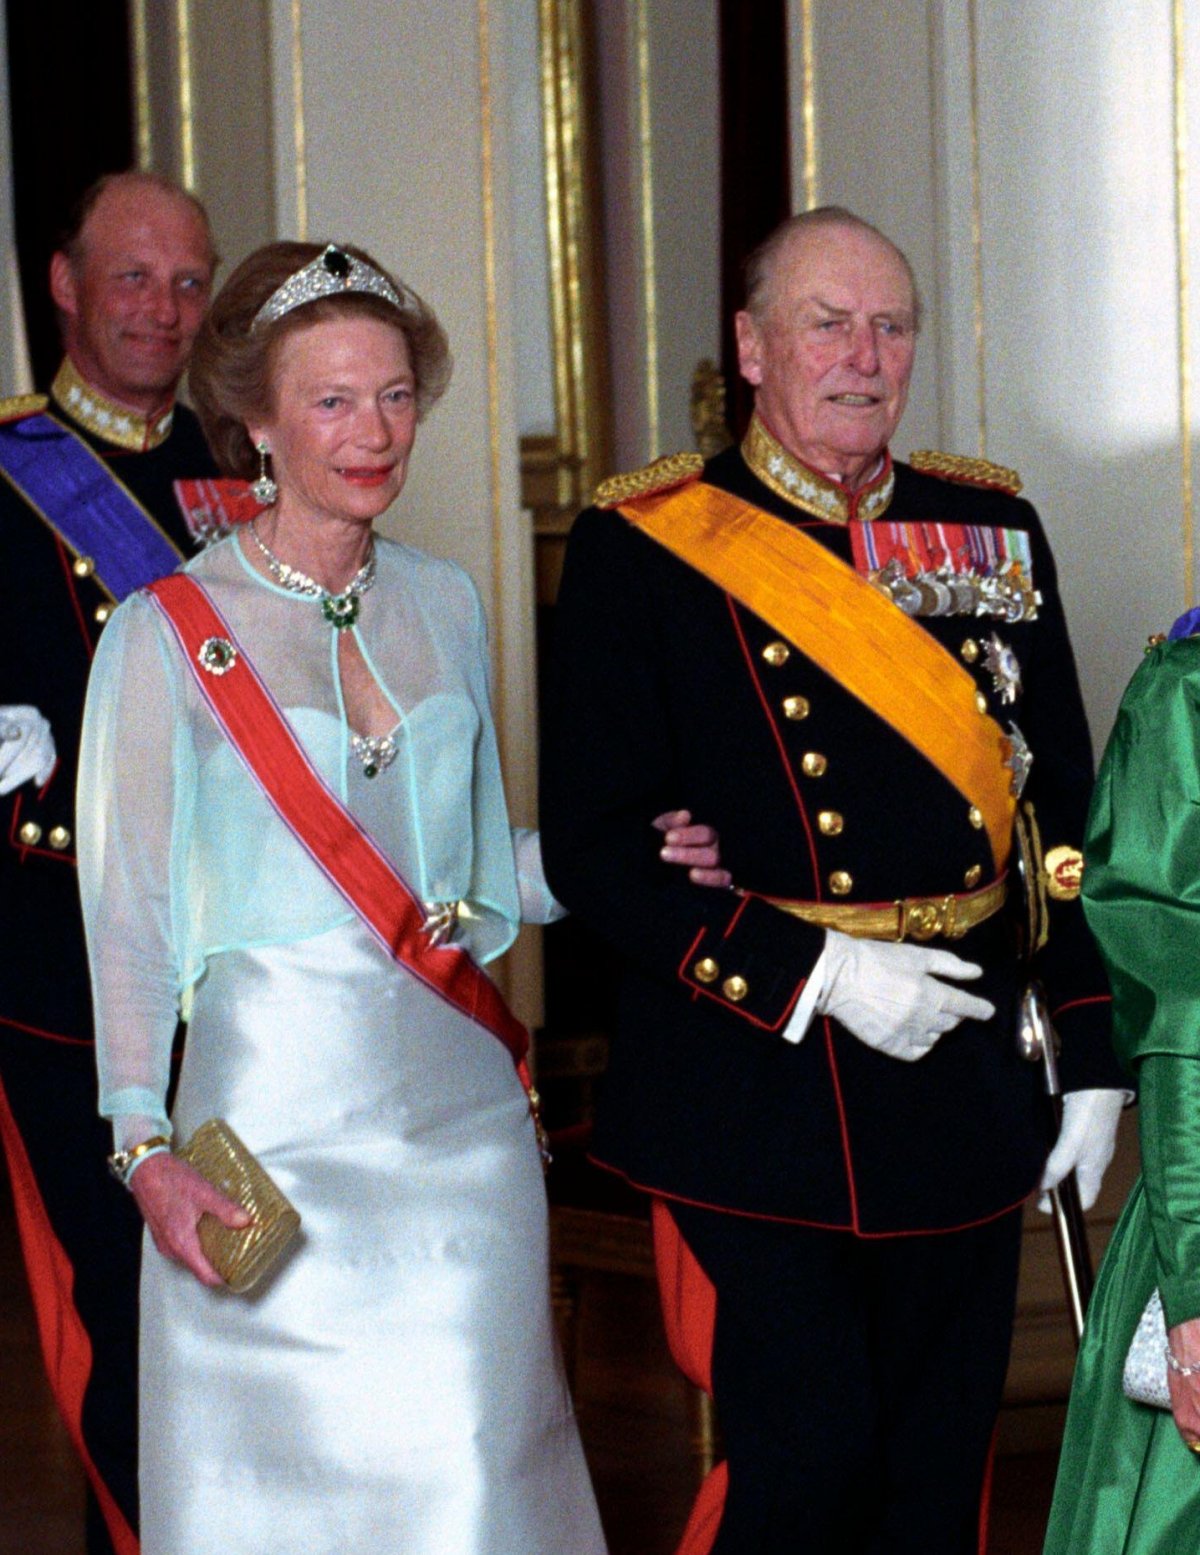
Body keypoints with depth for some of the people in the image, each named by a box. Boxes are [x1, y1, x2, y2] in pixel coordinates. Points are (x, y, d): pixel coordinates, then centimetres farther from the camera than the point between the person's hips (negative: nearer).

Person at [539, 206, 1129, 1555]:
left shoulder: (991, 530, 10)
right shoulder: (640, 548, -4)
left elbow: (1065, 817, 13)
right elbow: (591, 845, -9)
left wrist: (1091, 1055, 9)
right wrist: (812, 974, -17)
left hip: (961, 1086, 5)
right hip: (759, 1104, -4)